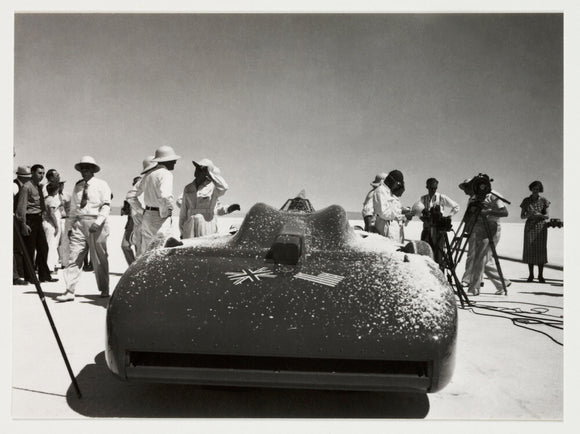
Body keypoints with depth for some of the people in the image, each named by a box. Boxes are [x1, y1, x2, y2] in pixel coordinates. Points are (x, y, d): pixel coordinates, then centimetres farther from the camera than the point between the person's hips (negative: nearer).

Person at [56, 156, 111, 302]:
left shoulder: (101, 185, 2)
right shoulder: (77, 187, 16)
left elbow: (106, 206, -7)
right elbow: (73, 209, 19)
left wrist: (98, 222, -20)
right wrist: (69, 226, 11)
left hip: (96, 224, -4)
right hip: (79, 223, 4)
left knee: (99, 259, 3)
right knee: (74, 257, -4)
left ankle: (104, 289, 17)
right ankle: (70, 291, -4)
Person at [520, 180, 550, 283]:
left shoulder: (544, 201, 3)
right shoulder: (526, 201, 5)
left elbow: (547, 216, 0)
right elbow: (522, 216, 4)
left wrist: (540, 215, -21)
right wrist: (528, 215, -18)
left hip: (541, 227, -1)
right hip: (529, 227, 1)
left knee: (541, 250, -4)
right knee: (529, 250, -2)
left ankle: (540, 275, 0)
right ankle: (531, 274, 6)